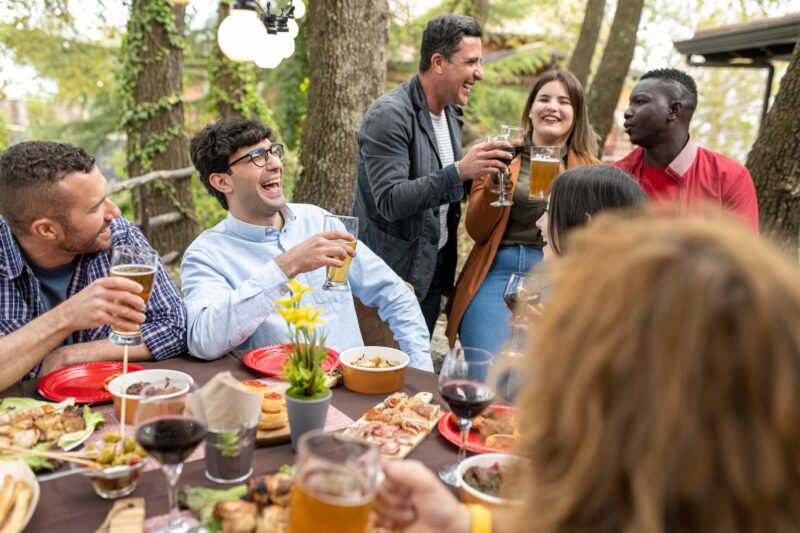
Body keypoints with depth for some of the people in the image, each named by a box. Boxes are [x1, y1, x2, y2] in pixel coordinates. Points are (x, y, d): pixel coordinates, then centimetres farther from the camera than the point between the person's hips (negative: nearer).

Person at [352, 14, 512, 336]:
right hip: (392, 275, -7)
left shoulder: (451, 113, 8)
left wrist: (480, 170, -1)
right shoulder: (389, 115, -17)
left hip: (434, 271, 8)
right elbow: (389, 201, -25)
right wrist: (459, 171, -33)